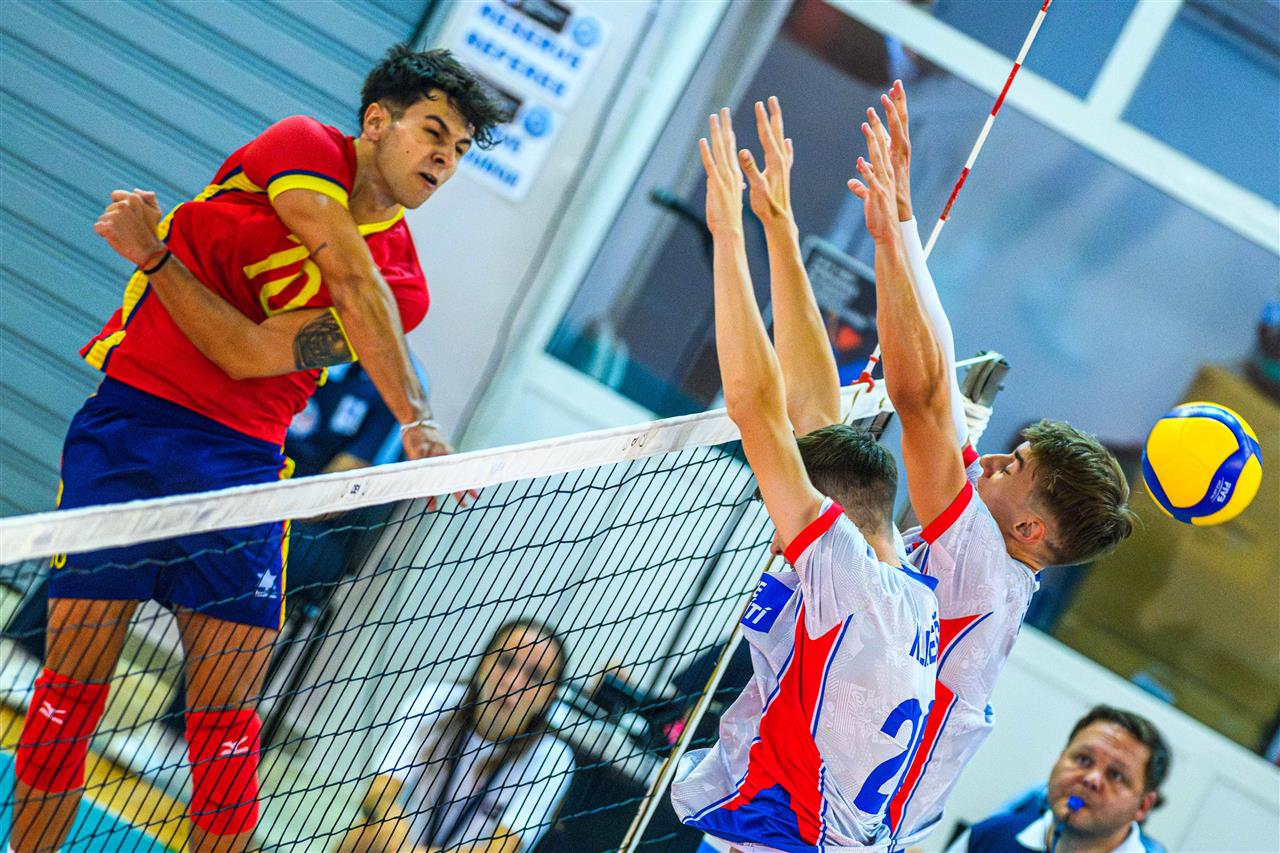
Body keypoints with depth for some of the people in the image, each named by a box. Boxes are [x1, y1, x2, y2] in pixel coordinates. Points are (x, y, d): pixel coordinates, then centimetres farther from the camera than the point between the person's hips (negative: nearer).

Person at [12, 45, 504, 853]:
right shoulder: (305, 149, -2)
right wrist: (418, 418, -29)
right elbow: (355, 285, -19)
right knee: (69, 692, -4)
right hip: (128, 420, -2)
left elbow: (247, 354, -8)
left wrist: (154, 256, -15)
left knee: (228, 734, -3)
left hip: (240, 460, 3)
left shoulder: (404, 284, 5)